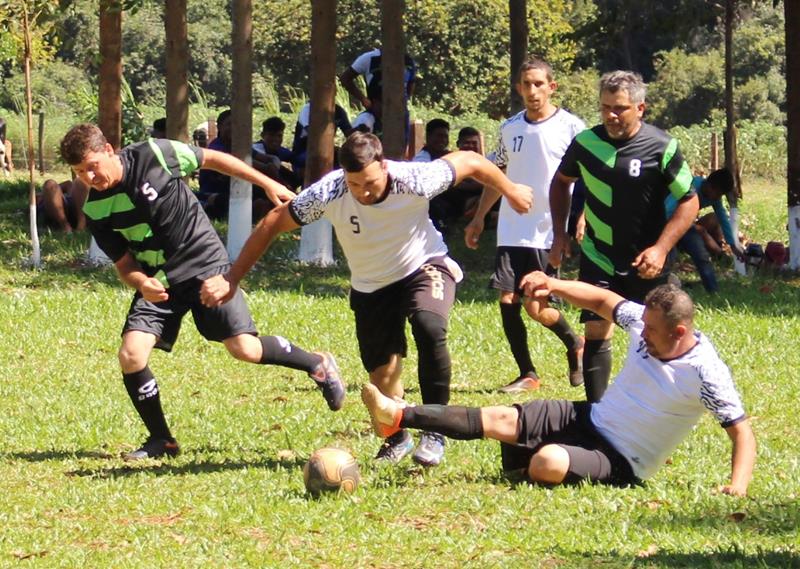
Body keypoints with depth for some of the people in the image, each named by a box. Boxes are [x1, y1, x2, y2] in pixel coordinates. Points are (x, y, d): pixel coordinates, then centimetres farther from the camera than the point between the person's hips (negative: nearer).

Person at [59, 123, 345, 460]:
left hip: (204, 265, -3)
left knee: (244, 349, -13)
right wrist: (142, 283, -25)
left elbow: (212, 159, -1)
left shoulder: (153, 156, -16)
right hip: (157, 282, 3)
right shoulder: (95, 210, -8)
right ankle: (161, 441, 3)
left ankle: (318, 366, 15)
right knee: (131, 355, -16)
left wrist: (267, 184, 1)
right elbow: (124, 265, -1)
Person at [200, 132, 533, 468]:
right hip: (371, 286, 2)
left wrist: (510, 191, 2)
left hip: (425, 267, -2)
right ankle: (396, 438, 32)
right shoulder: (328, 194, -29)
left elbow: (469, 162, -15)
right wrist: (232, 279, -19)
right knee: (382, 372, 0)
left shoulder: (414, 181, -33)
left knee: (429, 327, -31)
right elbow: (272, 225, -18)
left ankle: (434, 431, -18)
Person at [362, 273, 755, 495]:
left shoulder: (705, 373, -24)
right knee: (501, 419, -7)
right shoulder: (645, 320, -7)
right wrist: (555, 286, -5)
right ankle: (398, 416, -7)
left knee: (548, 462, -33)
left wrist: (738, 483, -35)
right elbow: (603, 301, 11)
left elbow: (741, 431, -19)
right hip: (589, 418, 6)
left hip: (621, 464, -6)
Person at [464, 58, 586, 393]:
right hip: (511, 230, 5)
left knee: (535, 308, -9)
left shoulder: (571, 127, -5)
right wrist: (479, 218, 17)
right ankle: (527, 374, 9)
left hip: (549, 233, -5)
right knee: (508, 300, -2)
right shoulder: (510, 128, 9)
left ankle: (573, 344, 21)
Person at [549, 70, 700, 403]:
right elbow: (561, 182, 15)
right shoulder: (586, 142, -5)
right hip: (598, 259, 1)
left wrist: (661, 248, -17)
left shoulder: (662, 148, -13)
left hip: (645, 264, -1)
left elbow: (689, 202, -7)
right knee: (596, 333, -7)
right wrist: (559, 234, 9)